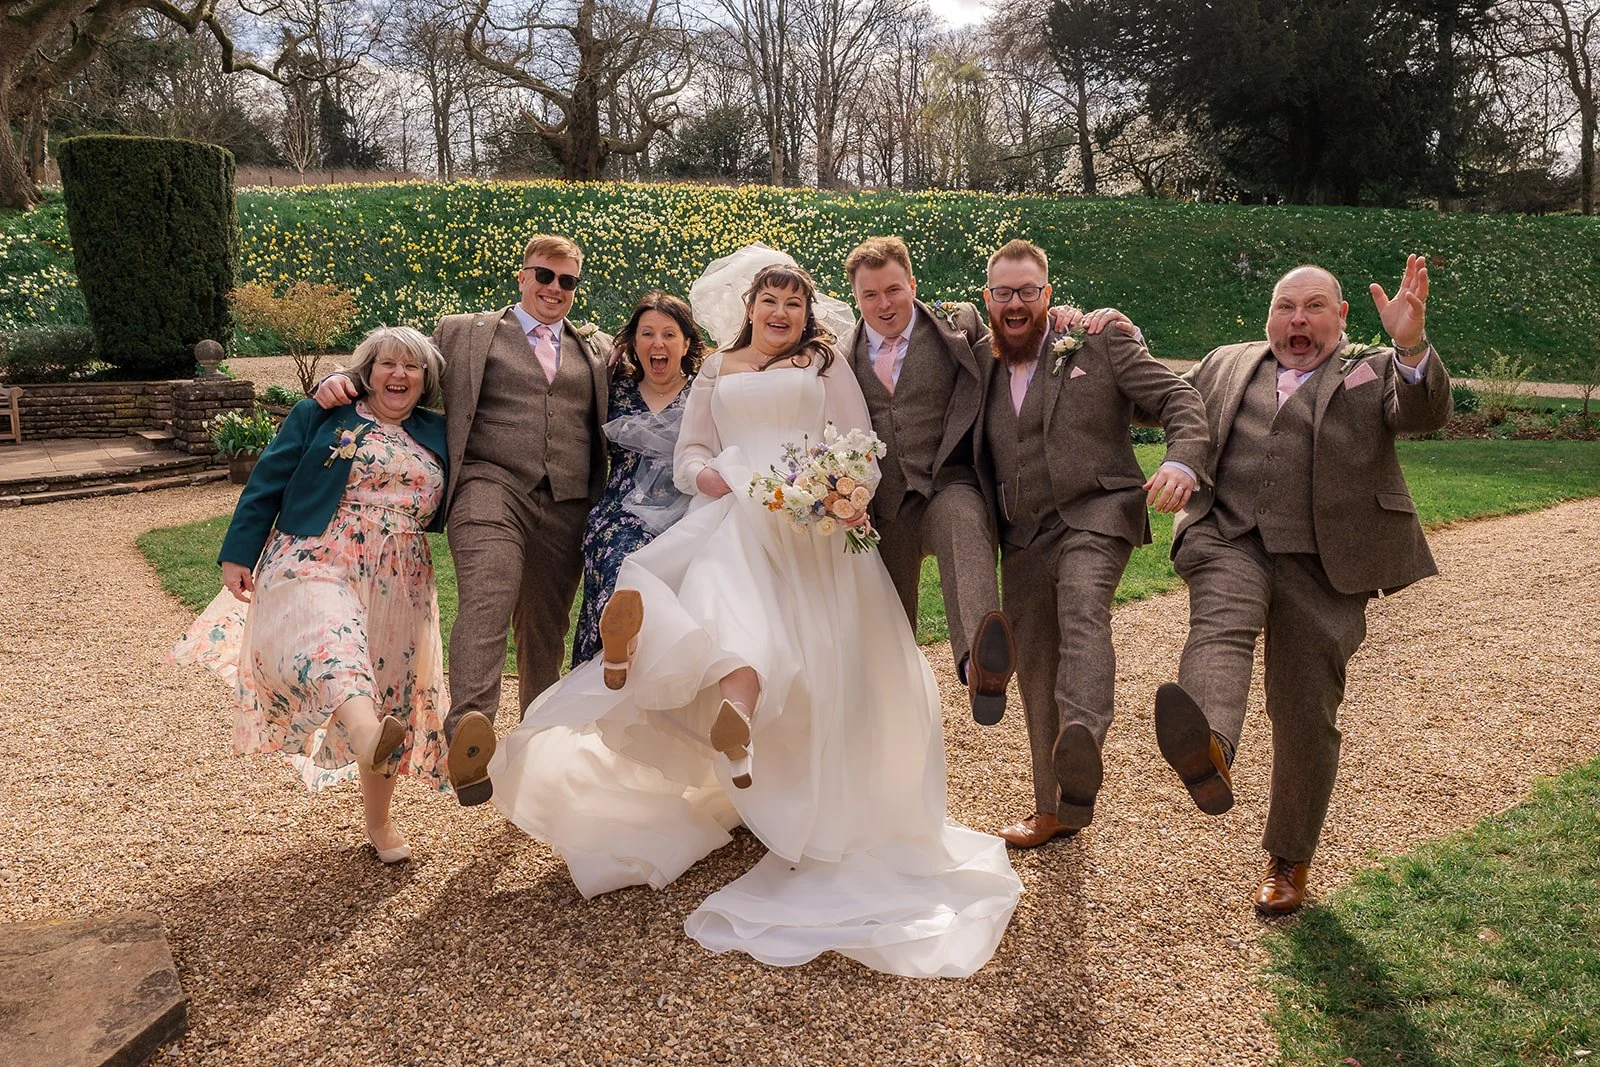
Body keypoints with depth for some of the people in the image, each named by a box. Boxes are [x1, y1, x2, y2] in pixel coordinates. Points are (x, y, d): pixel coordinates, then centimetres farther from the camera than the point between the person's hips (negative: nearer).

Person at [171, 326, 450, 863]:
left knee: (391, 691, 4)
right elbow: (266, 485, 4)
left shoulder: (438, 435, 15)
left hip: (397, 582, 4)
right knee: (326, 638, -34)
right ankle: (368, 734, -64)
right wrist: (238, 555, -1)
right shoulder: (319, 416, 8)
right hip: (314, 562, -3)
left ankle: (379, 822, 20)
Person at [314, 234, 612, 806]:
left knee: (545, 631, 9)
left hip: (566, 508, 4)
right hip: (491, 486, -3)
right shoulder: (463, 333, 16)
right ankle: (469, 732, -45)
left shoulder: (599, 351, 24)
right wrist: (342, 381, -4)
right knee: (488, 595, -30)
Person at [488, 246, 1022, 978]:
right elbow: (689, 453, 20)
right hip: (730, 512, 3)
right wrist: (705, 475, -5)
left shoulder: (826, 367, 20)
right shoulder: (716, 373, 25)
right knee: (724, 595, -29)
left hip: (809, 525, -3)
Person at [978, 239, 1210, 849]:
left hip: (1094, 517, -5)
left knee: (1082, 614, -34)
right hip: (1022, 541, 5)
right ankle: (1056, 808, 24)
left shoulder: (1103, 345, 3)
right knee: (1036, 672, 9)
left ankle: (1082, 742, -57)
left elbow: (1179, 399, -4)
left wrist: (1181, 461, -24)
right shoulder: (982, 372, 16)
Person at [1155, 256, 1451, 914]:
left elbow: (1427, 413, -5)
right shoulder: (1226, 365, 22)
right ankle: (1206, 750, -60)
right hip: (1228, 540, 1)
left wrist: (1411, 345, -25)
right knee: (1220, 623, -33)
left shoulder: (1377, 372, 14)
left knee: (1306, 718, 2)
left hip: (1321, 564, -1)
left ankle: (1288, 860, 20)